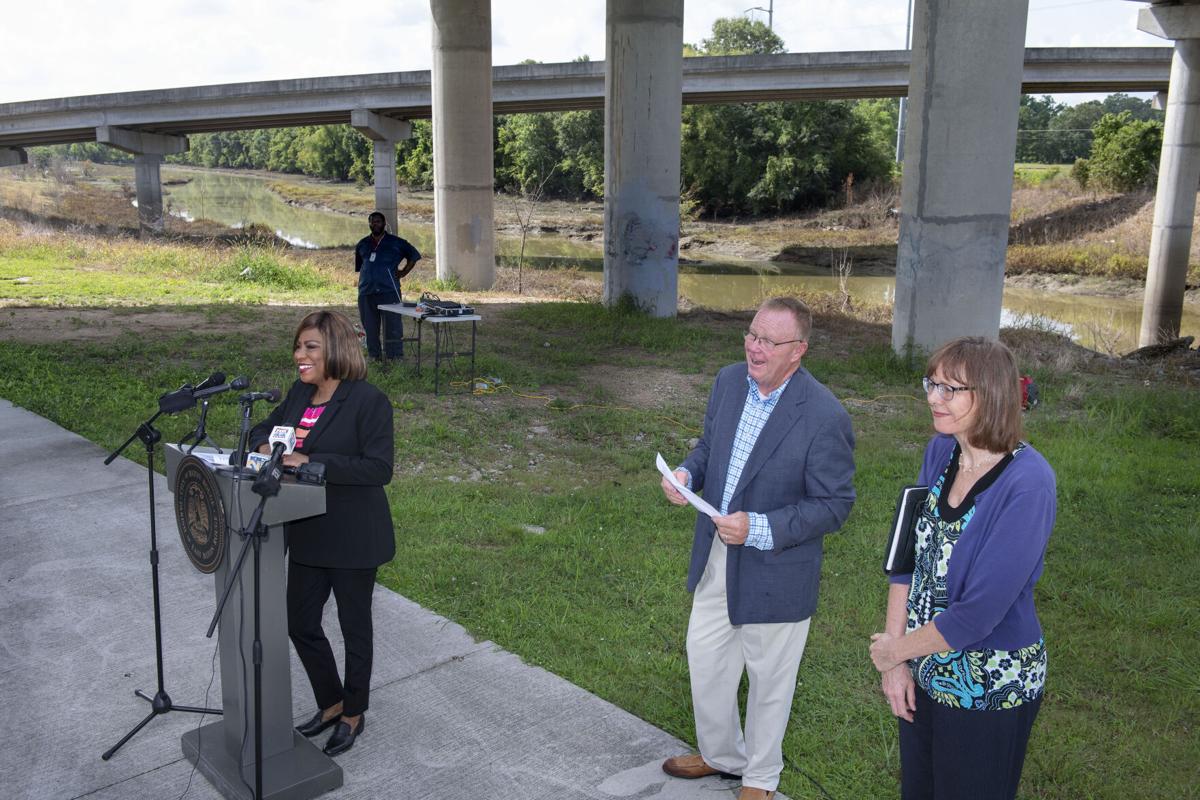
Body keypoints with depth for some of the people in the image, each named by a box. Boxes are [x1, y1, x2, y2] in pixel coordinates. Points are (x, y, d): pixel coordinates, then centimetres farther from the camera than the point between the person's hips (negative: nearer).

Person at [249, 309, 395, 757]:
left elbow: (379, 468, -23)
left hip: (352, 538, -7)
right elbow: (265, 427, 18)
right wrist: (264, 445, -8)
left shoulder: (368, 401, -18)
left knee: (355, 628, 11)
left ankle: (354, 714, 33)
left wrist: (310, 461, -28)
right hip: (307, 535, 7)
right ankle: (331, 703, 38)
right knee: (300, 623, 16)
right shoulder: (300, 393, 5)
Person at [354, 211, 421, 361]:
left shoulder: (396, 243, 6)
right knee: (370, 327, 7)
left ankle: (395, 356, 1)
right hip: (366, 292, 4)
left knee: (392, 326, -5)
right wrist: (363, 283, 15)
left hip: (389, 291, -4)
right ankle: (374, 356, 16)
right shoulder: (362, 244, 16)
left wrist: (403, 272, 5)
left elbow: (414, 256, 13)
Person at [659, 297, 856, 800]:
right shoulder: (728, 382, -4)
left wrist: (759, 528, -27)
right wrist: (687, 473, -10)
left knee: (769, 679, 15)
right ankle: (720, 754, 48)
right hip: (715, 558, 6)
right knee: (704, 659, 21)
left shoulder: (825, 417, -23)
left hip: (775, 569, -6)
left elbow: (834, 505, -18)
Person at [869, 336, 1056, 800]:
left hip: (990, 689, -6)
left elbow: (978, 612, -26)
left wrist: (896, 650, -12)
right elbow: (907, 555, 0)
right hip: (923, 673, 6)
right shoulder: (940, 451, -5)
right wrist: (896, 662, -4)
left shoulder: (1027, 485, -26)